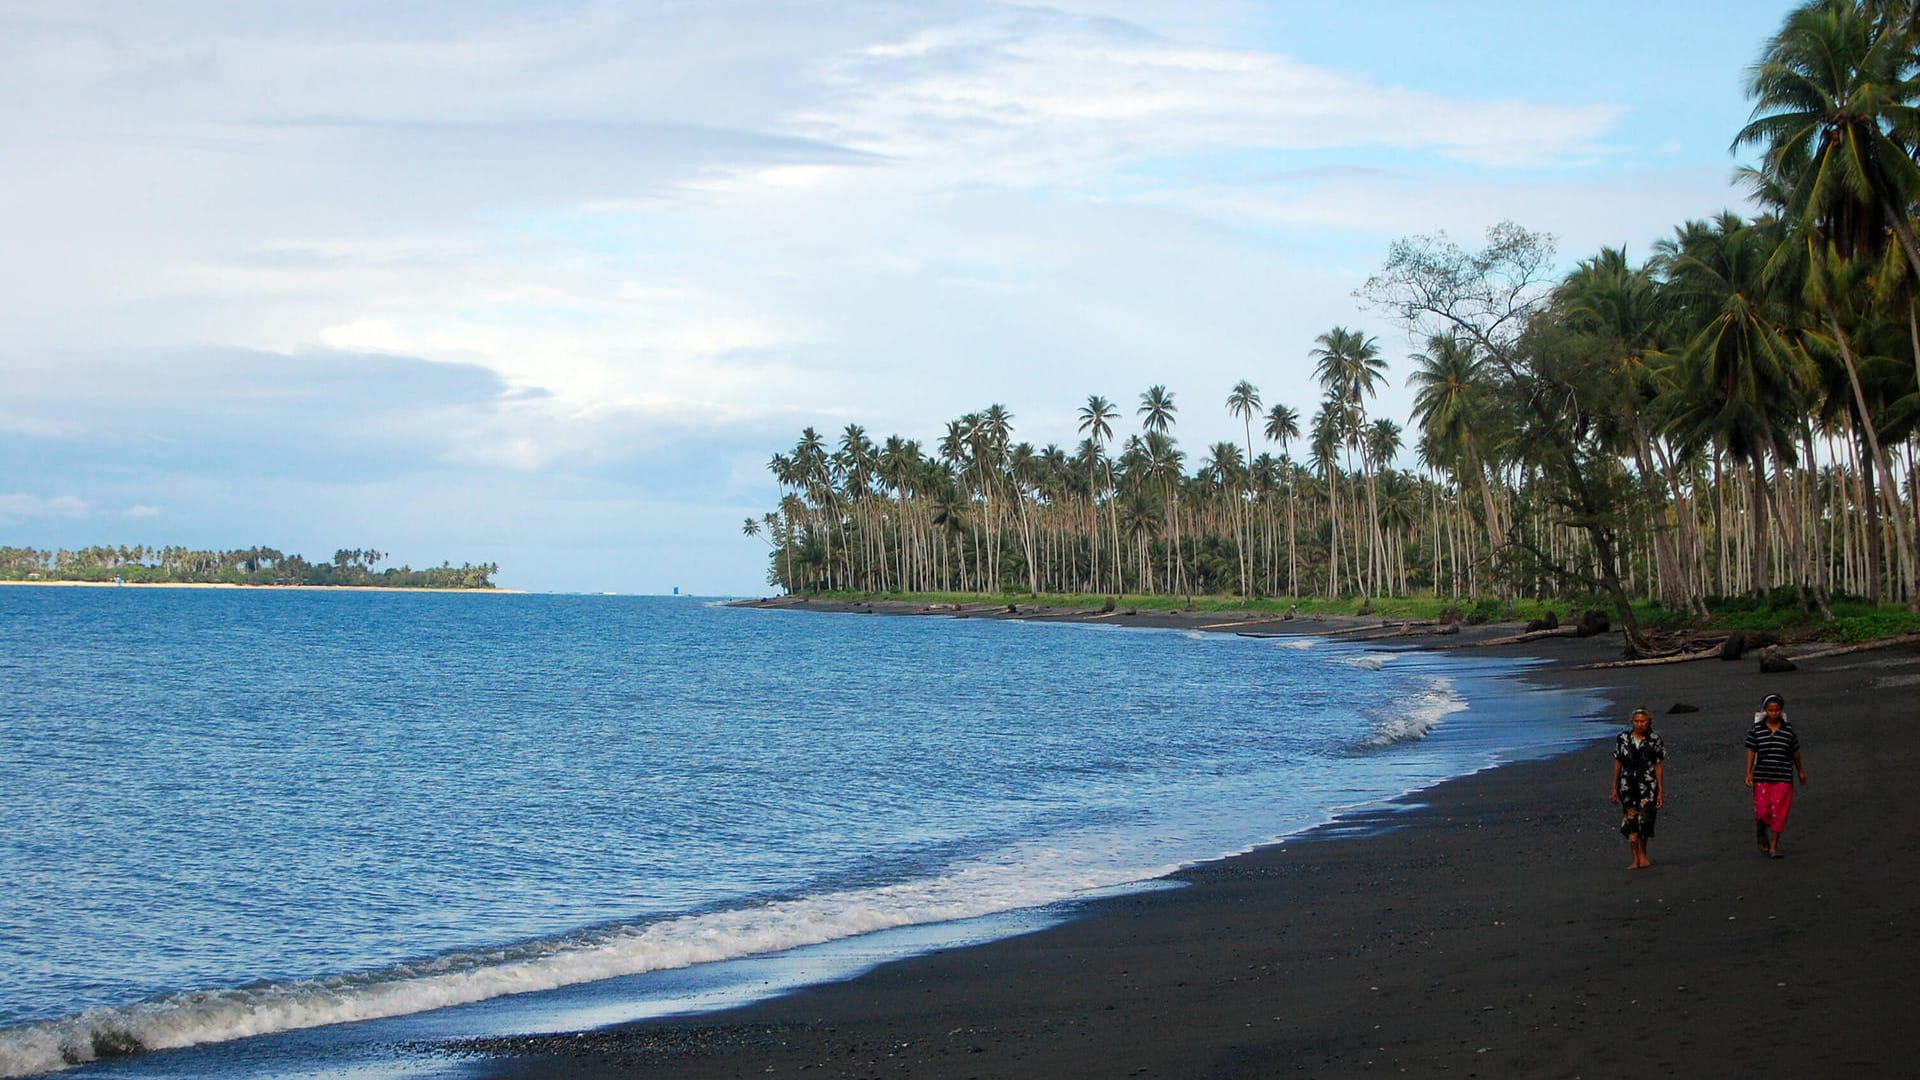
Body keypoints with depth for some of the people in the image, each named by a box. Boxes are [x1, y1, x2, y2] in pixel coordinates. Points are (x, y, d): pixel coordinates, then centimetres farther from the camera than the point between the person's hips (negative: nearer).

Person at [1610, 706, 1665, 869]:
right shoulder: (1623, 738, 2)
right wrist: (1614, 788, 8)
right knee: (1630, 822, -1)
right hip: (1628, 786, 2)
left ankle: (1643, 854, 19)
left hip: (1648, 786, -2)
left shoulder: (1654, 739, -2)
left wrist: (1661, 791, -4)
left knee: (1644, 821, -5)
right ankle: (1636, 859, 5)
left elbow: (1659, 766, -1)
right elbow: (1617, 764, 8)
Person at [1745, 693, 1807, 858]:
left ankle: (1774, 847, 3)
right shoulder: (1756, 729, -1)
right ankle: (1761, 836, 30)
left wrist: (1801, 771, 19)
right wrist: (1749, 773, -6)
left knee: (1778, 812, -4)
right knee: (1762, 811, 0)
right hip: (1762, 777, 0)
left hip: (1783, 777, 0)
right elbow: (1751, 751, 0)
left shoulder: (1788, 729, 1)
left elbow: (1795, 752, 11)